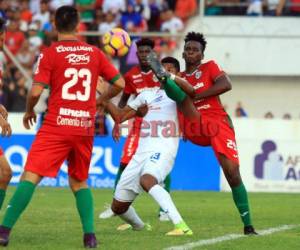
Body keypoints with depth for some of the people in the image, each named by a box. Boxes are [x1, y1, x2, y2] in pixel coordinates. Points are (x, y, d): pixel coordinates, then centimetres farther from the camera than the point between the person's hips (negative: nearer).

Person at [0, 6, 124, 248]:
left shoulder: (50, 53, -4)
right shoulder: (95, 53, 8)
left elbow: (36, 92, -10)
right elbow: (120, 84, 10)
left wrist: (29, 111, 10)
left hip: (57, 126, -4)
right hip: (85, 128, 4)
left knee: (30, 176, -7)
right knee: (79, 181, 19)